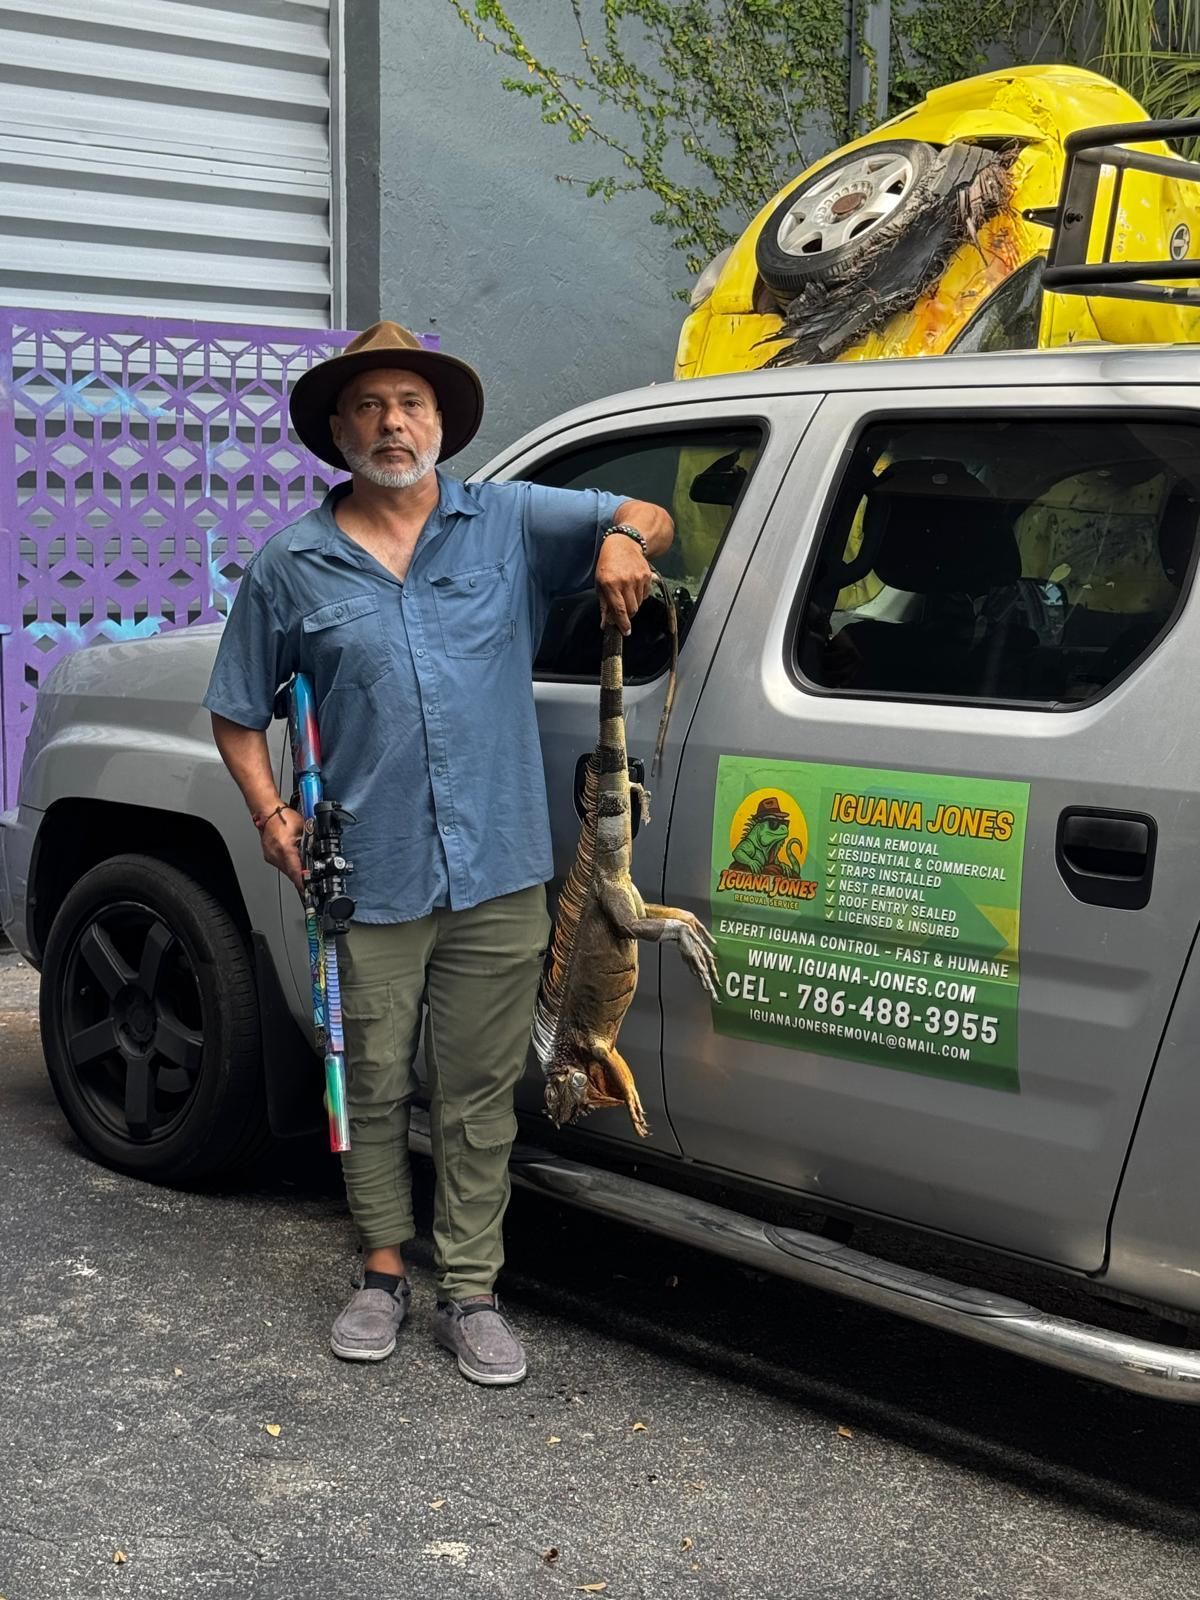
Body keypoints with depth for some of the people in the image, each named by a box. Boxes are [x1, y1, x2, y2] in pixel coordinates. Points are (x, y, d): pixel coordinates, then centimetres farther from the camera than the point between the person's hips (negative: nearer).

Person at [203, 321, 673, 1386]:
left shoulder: (510, 523, 7)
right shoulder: (292, 566, 6)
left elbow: (646, 519, 8)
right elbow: (239, 710, 14)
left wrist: (625, 538, -16)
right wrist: (270, 813, -1)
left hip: (498, 873, 0)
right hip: (371, 879, 0)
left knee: (479, 1096, 6)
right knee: (375, 1086, 9)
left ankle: (470, 1294, 17)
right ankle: (384, 1272, 27)